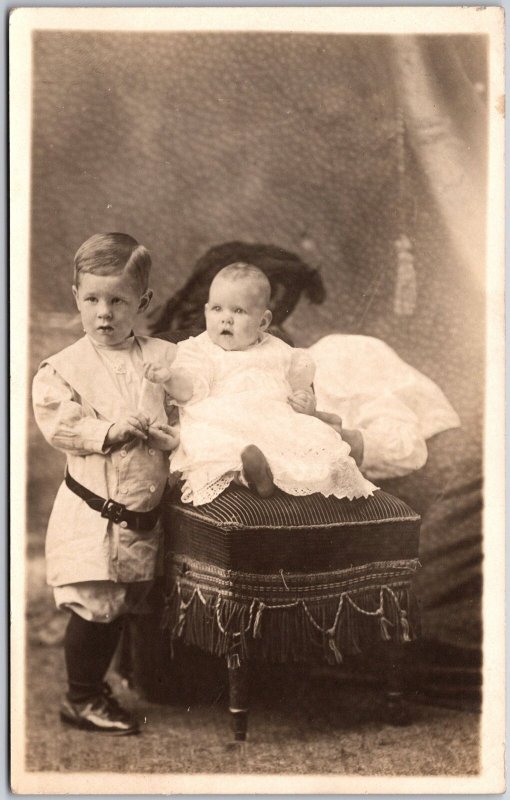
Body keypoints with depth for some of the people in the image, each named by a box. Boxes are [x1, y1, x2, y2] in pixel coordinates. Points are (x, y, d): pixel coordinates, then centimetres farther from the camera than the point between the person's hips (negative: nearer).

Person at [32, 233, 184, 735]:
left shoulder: (165, 359, 2)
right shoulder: (64, 368, -5)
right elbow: (57, 422, -12)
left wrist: (163, 434, -13)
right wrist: (109, 431, -22)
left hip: (142, 513, 4)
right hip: (93, 511, -4)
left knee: (122, 605, 16)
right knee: (95, 605, -3)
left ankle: (94, 686, 36)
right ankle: (81, 699, 18)